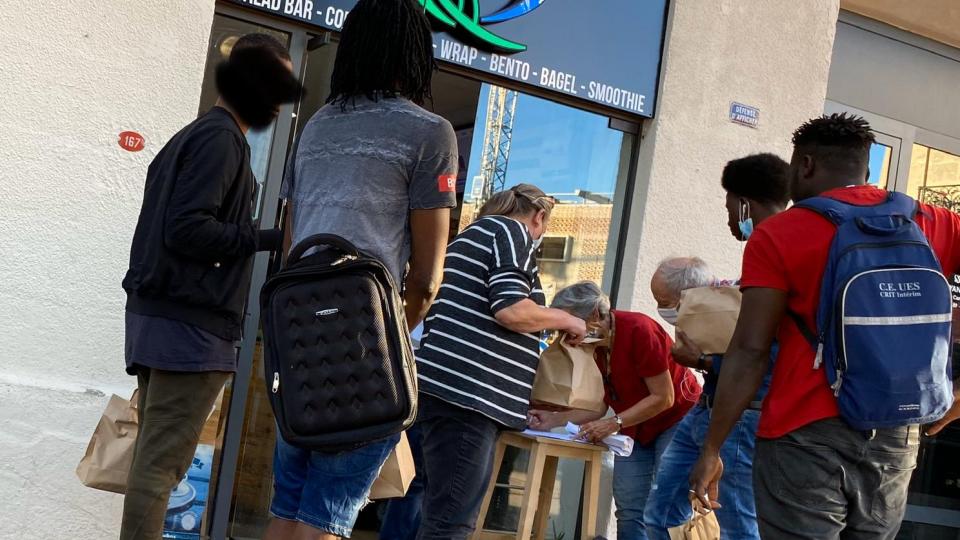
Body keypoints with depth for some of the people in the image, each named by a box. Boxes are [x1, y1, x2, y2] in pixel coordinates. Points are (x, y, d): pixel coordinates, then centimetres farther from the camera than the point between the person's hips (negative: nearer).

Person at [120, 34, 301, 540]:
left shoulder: (189, 136, 20)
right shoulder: (221, 138, -9)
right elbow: (187, 228, -19)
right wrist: (266, 240, -14)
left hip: (155, 314, 9)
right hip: (190, 324, -9)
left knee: (153, 457, 9)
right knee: (162, 463, -9)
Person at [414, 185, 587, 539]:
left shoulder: (473, 236, 27)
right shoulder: (513, 232, -2)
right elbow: (511, 309, -16)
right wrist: (565, 320, 1)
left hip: (447, 388, 10)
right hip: (465, 392, -10)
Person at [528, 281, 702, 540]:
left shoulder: (638, 330, -26)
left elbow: (663, 398, -24)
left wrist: (614, 424, -29)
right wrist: (554, 420, -13)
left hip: (676, 419, -7)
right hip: (635, 428, 7)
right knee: (628, 510, 0)